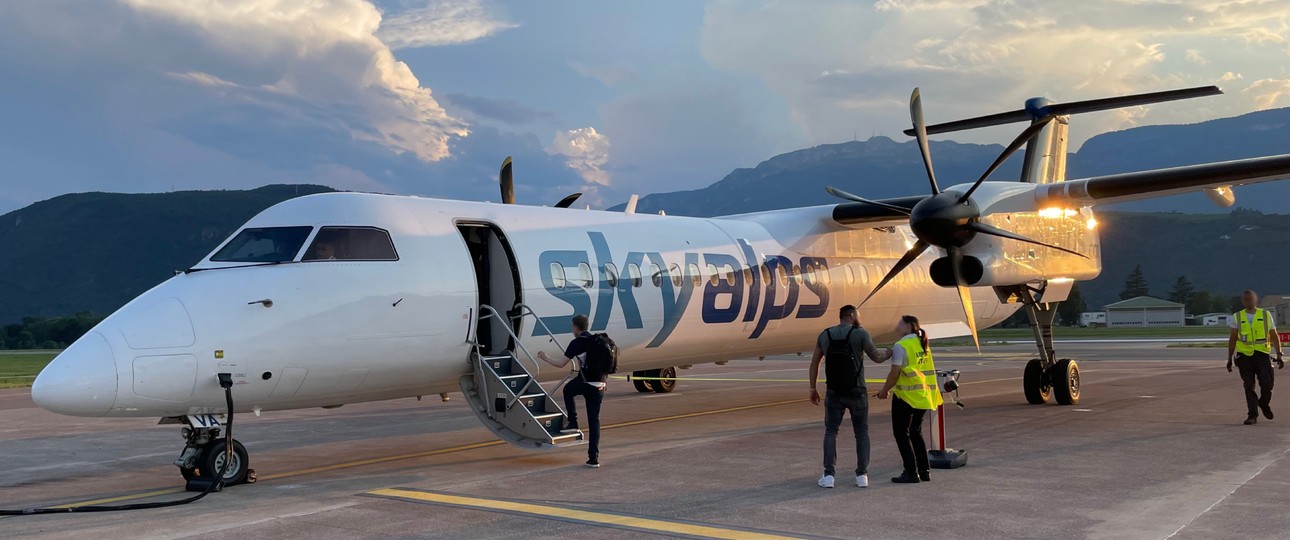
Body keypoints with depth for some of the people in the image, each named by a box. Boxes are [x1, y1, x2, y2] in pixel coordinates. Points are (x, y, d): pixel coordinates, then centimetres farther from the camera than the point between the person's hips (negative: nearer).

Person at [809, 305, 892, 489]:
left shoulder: (825, 335, 3)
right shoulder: (860, 334, -8)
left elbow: (814, 363, 6)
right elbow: (877, 358, -2)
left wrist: (813, 389, 13)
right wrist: (890, 352, 19)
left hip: (834, 393, 2)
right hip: (856, 392, -2)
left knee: (830, 432, 9)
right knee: (862, 432, 13)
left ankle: (828, 476, -2)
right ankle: (862, 475, 8)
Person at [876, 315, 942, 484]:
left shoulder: (901, 346, -13)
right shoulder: (923, 344, 10)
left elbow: (894, 374, -15)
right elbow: (926, 370, 13)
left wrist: (884, 391, -2)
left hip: (907, 395, -8)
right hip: (923, 396, 8)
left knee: (901, 433, 3)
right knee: (916, 432, 19)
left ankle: (911, 473, 0)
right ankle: (924, 471, 18)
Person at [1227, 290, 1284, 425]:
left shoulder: (1266, 315, 6)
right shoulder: (1237, 317, 6)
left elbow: (1274, 337, 8)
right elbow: (1232, 339, 10)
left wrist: (1279, 355, 1)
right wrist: (1230, 359, 8)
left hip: (1262, 355, 0)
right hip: (1244, 356, 0)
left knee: (1267, 385, -6)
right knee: (1249, 387, 0)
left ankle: (1264, 404, 25)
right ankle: (1252, 415, 7)